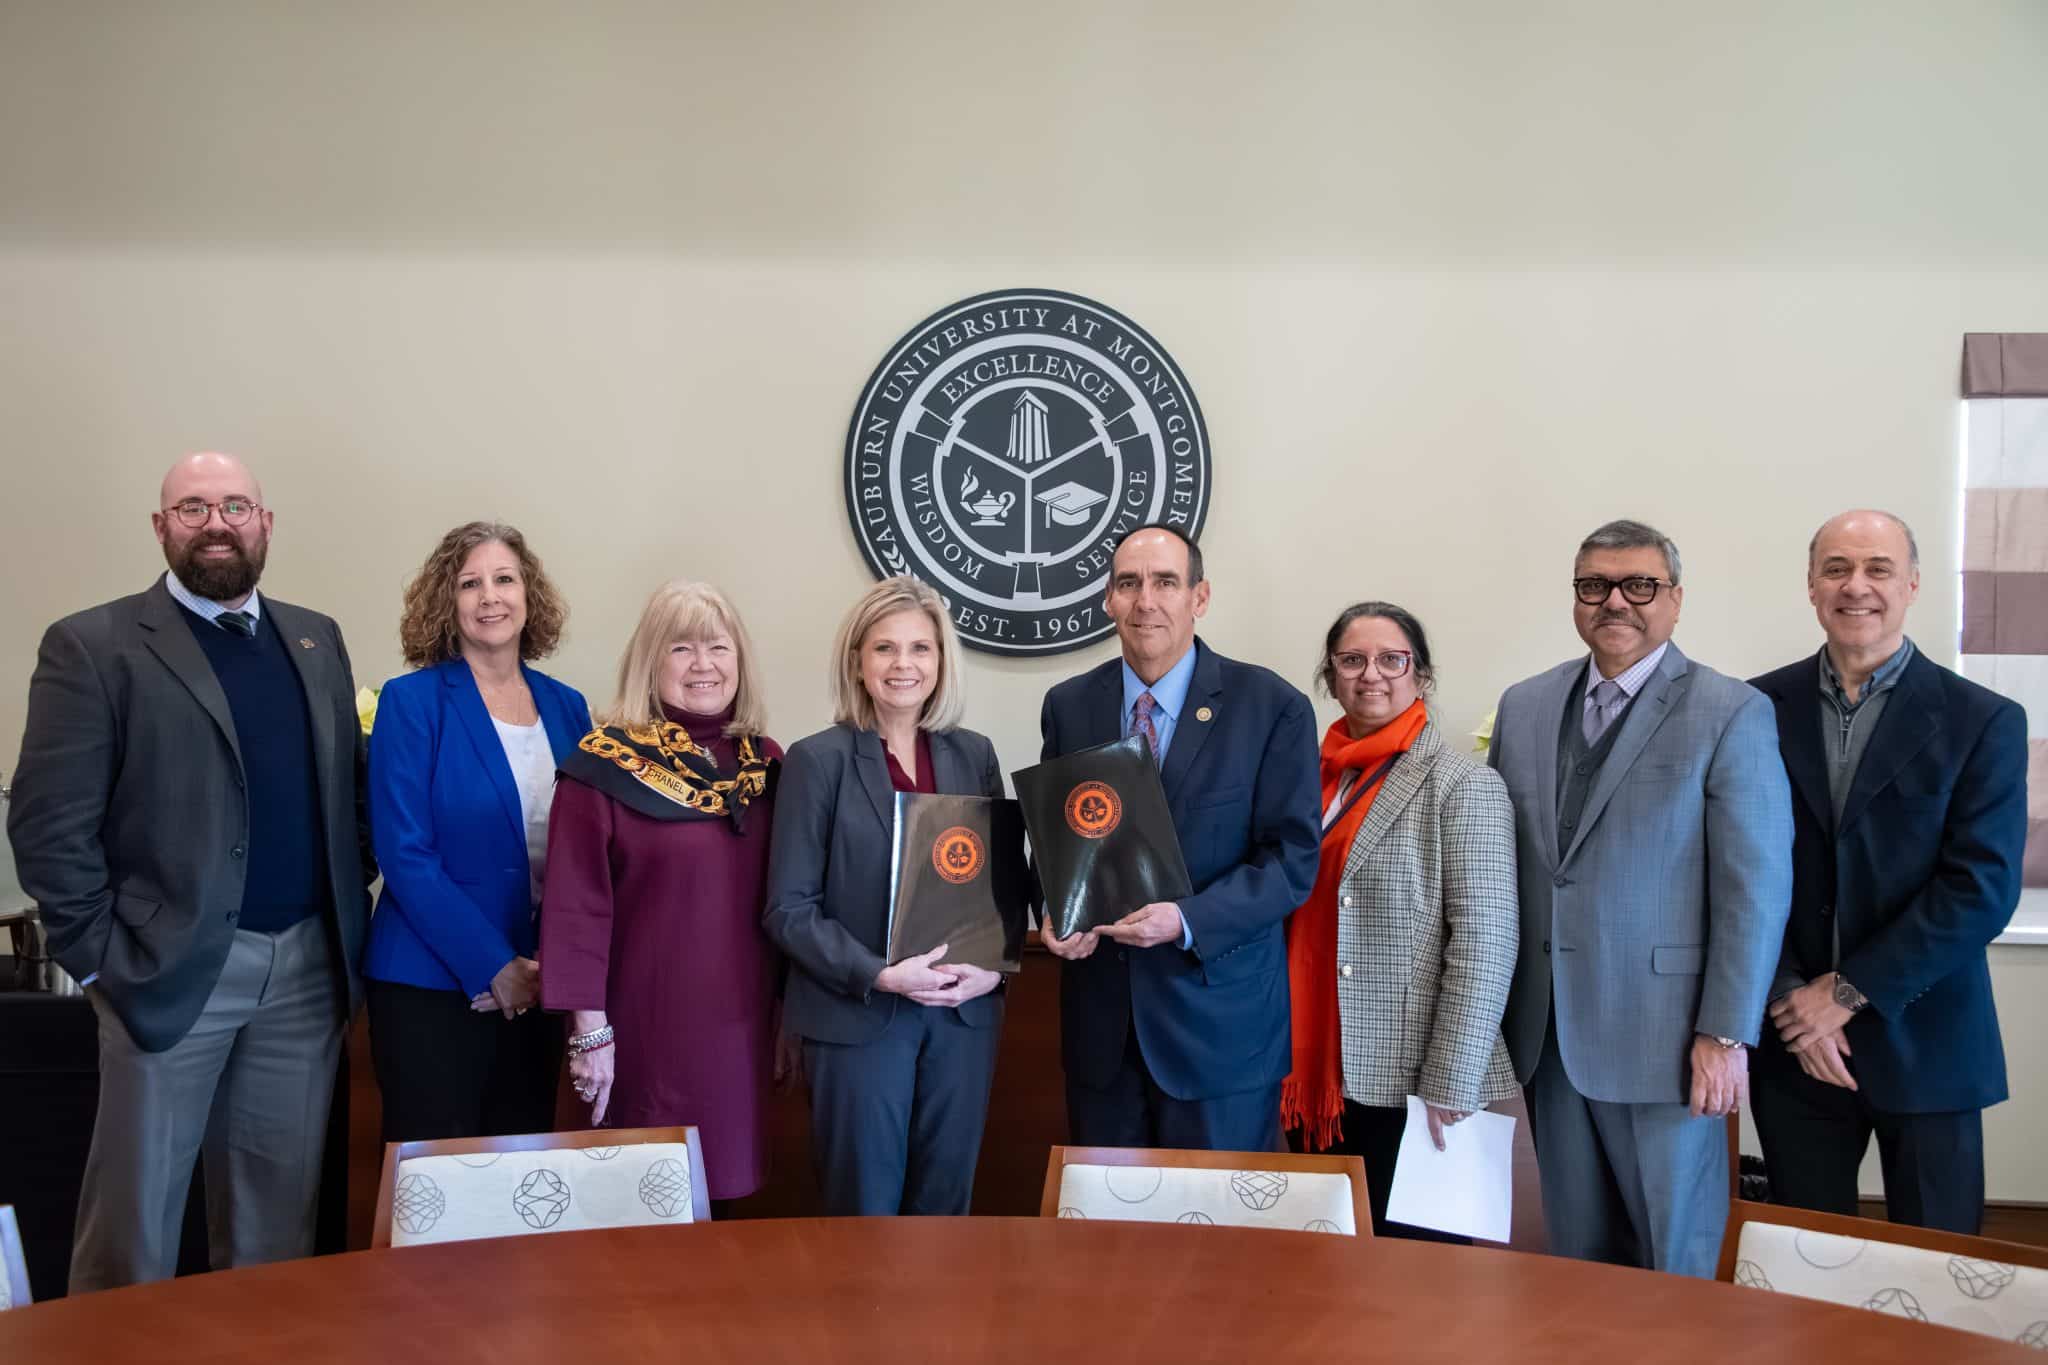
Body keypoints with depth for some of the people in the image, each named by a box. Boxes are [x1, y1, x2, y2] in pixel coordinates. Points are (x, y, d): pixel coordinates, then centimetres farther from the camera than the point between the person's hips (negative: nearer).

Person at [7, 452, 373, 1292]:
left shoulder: (316, 640, 11)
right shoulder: (93, 647, -5)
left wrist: (350, 909, 3)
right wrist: (98, 956, -12)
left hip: (308, 963, 4)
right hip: (171, 966, -4)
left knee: (280, 1206, 14)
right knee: (135, 1208, 7)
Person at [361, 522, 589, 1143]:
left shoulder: (566, 707, 7)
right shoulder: (412, 702, -7)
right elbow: (404, 854, -13)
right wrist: (493, 965, -15)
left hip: (538, 984, 5)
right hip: (431, 986, -4)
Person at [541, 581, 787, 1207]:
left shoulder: (765, 763, 6)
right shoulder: (607, 765, -8)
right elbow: (576, 904, -10)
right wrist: (589, 1028, -12)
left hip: (741, 1020, 4)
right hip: (646, 1022, -4)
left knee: (726, 1177, 12)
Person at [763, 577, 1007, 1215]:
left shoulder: (975, 754, 6)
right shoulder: (817, 760, -6)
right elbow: (789, 908, -8)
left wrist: (995, 965, -6)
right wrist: (880, 976, -18)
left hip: (964, 1013, 4)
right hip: (858, 1019, -3)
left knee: (946, 1203, 13)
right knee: (864, 1207, 8)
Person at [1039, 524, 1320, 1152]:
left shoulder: (1272, 707, -7)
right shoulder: (1067, 705, 5)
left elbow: (1294, 858, -9)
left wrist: (1186, 921, -21)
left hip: (1220, 1022, -3)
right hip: (1100, 1017, 3)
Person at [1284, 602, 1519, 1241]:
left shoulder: (1463, 785, -8)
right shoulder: (1314, 780, 9)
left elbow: (1486, 940, -13)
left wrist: (1449, 1088, -16)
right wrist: (1292, 1056, 9)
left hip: (1408, 1083, -5)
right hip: (1321, 1074, 5)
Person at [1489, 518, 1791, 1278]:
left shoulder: (1731, 715, -6)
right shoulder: (1524, 707, 8)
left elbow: (1756, 886, -9)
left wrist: (1726, 1034, -13)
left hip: (1661, 1037, -4)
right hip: (1546, 1033, 4)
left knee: (1677, 1263, 8)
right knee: (1577, 1254, 15)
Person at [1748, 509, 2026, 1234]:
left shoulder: (1984, 722, -4)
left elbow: (1982, 889, -10)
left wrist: (1848, 991, -13)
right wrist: (1789, 999, -10)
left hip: (1926, 1044, -1)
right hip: (1793, 1041, 2)